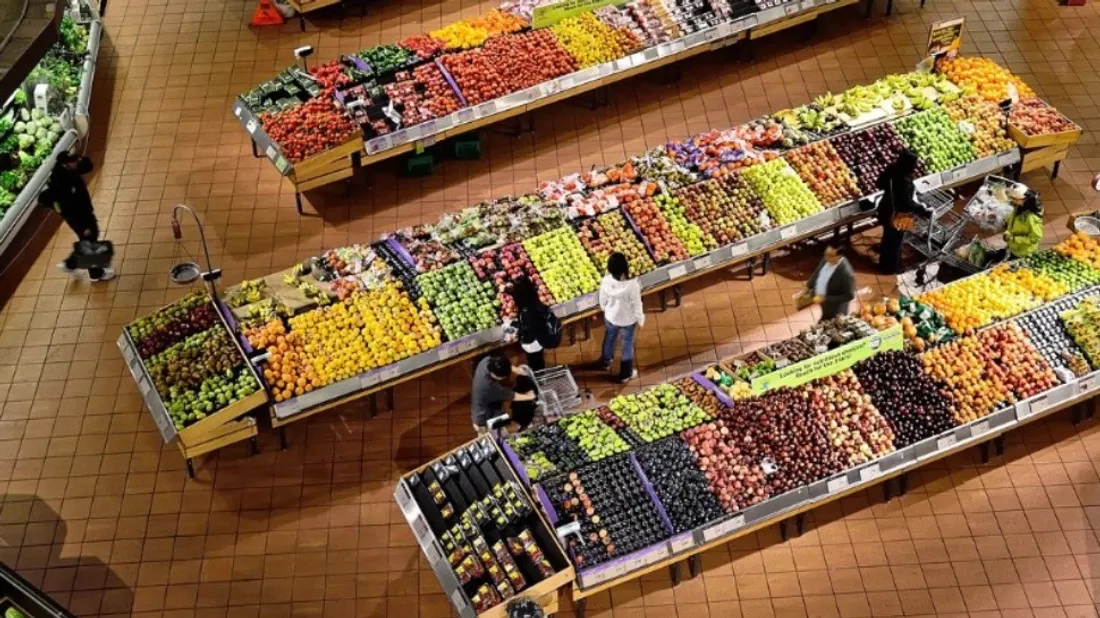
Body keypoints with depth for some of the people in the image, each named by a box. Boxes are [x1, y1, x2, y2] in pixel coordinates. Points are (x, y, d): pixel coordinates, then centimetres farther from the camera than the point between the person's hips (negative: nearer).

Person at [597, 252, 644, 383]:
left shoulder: (606, 281, -27)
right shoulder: (632, 285, -37)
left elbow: (602, 300, -7)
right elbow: (637, 305, -22)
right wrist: (640, 320, -2)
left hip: (610, 317, 3)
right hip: (628, 320, -3)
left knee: (609, 338, 33)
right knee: (627, 345, 23)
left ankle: (605, 362, 58)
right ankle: (625, 375, 41)